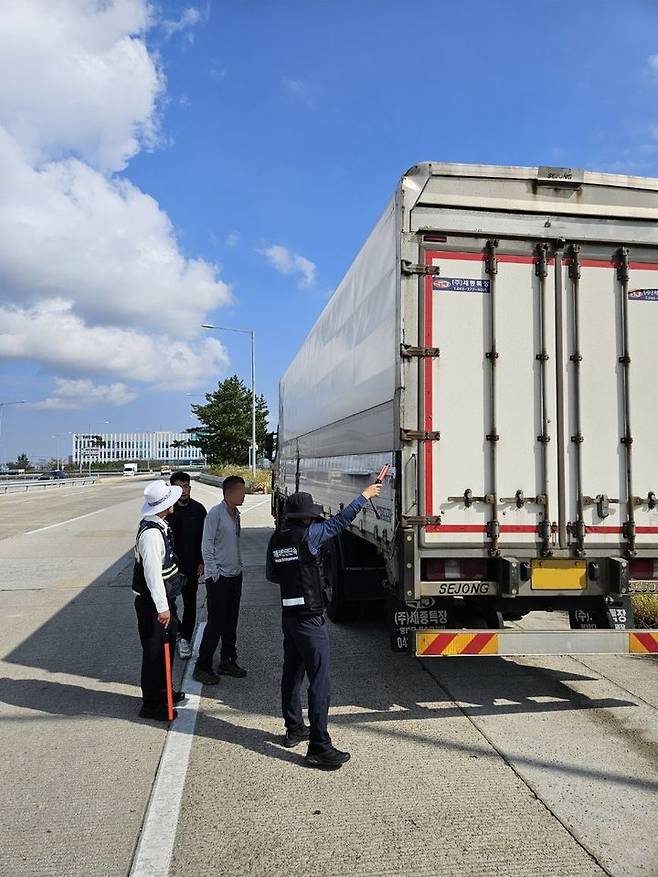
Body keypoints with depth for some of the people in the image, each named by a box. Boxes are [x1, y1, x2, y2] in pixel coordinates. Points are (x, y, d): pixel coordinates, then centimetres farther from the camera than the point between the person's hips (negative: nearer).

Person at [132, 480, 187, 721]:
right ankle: (151, 705, 16)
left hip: (163, 599, 10)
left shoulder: (159, 526, 6)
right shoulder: (151, 533, -26)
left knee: (167, 644, 22)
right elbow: (152, 572, -28)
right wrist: (162, 607, -27)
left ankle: (161, 691, 39)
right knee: (155, 651, 2)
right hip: (152, 602, -10)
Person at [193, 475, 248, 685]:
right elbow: (206, 545, -14)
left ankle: (227, 661, 25)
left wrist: (239, 566, 14)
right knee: (216, 622, -4)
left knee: (231, 621, 14)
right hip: (219, 578, -8)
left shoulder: (236, 514, 10)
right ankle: (202, 667, 6)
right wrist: (213, 573, -15)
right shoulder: (215, 513, -14)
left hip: (235, 575, 8)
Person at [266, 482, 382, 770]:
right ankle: (319, 747, -3)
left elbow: (271, 574, 14)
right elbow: (340, 521, -11)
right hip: (309, 619, -8)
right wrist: (365, 496, 0)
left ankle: (294, 729, 34)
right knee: (319, 682, -5)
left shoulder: (276, 539, 5)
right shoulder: (308, 535, -17)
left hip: (288, 615, 9)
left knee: (292, 673, 20)